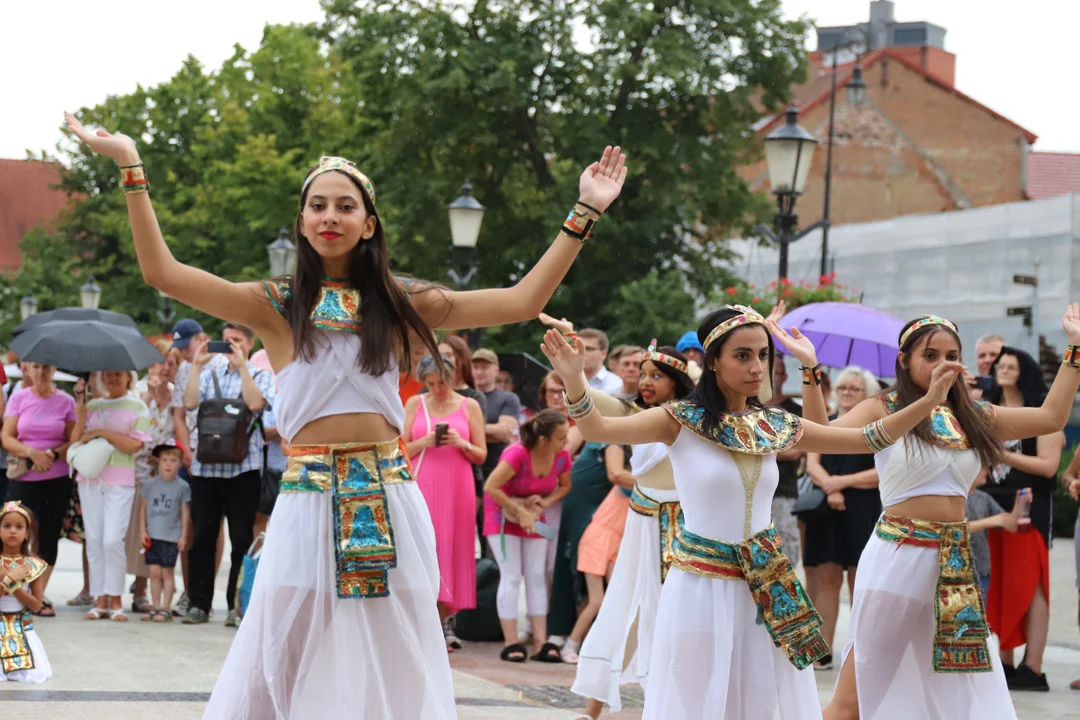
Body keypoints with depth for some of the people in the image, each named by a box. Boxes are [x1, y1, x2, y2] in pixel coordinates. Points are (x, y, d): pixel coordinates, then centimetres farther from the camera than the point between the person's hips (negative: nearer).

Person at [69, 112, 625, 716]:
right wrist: (132, 169, -8)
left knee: (391, 669, 3)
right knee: (288, 671, -1)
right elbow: (163, 272, -4)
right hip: (308, 501, -1)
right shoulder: (276, 305, 7)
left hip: (389, 502, 1)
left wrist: (584, 214, 3)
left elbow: (523, 301, 6)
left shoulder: (399, 302, 10)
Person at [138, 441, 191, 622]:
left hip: (172, 536, -2)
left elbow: (185, 513, 2)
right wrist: (142, 531, 2)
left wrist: (184, 535, 0)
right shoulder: (149, 484, 4)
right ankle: (155, 607, 11)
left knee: (167, 572, 0)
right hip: (152, 536, 2)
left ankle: (165, 609, 4)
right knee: (154, 572, 4)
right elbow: (143, 508, 8)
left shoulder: (182, 487, -1)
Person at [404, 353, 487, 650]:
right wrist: (425, 441, -11)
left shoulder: (469, 406, 7)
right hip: (423, 486, 0)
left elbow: (481, 455, 8)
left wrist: (462, 444, -10)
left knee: (453, 549, -2)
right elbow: (402, 450, 7)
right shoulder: (415, 404, 8)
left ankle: (446, 620, 2)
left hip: (456, 489, 0)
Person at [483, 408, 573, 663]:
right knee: (511, 576, -9)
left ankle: (540, 643, -1)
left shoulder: (562, 456, -14)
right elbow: (490, 487, -30)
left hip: (533, 515, 5)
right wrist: (519, 512, -26)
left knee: (537, 576, 0)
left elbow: (565, 485, 5)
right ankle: (511, 642, -6)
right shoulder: (517, 454, -31)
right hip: (503, 513, -5)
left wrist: (546, 500, -14)